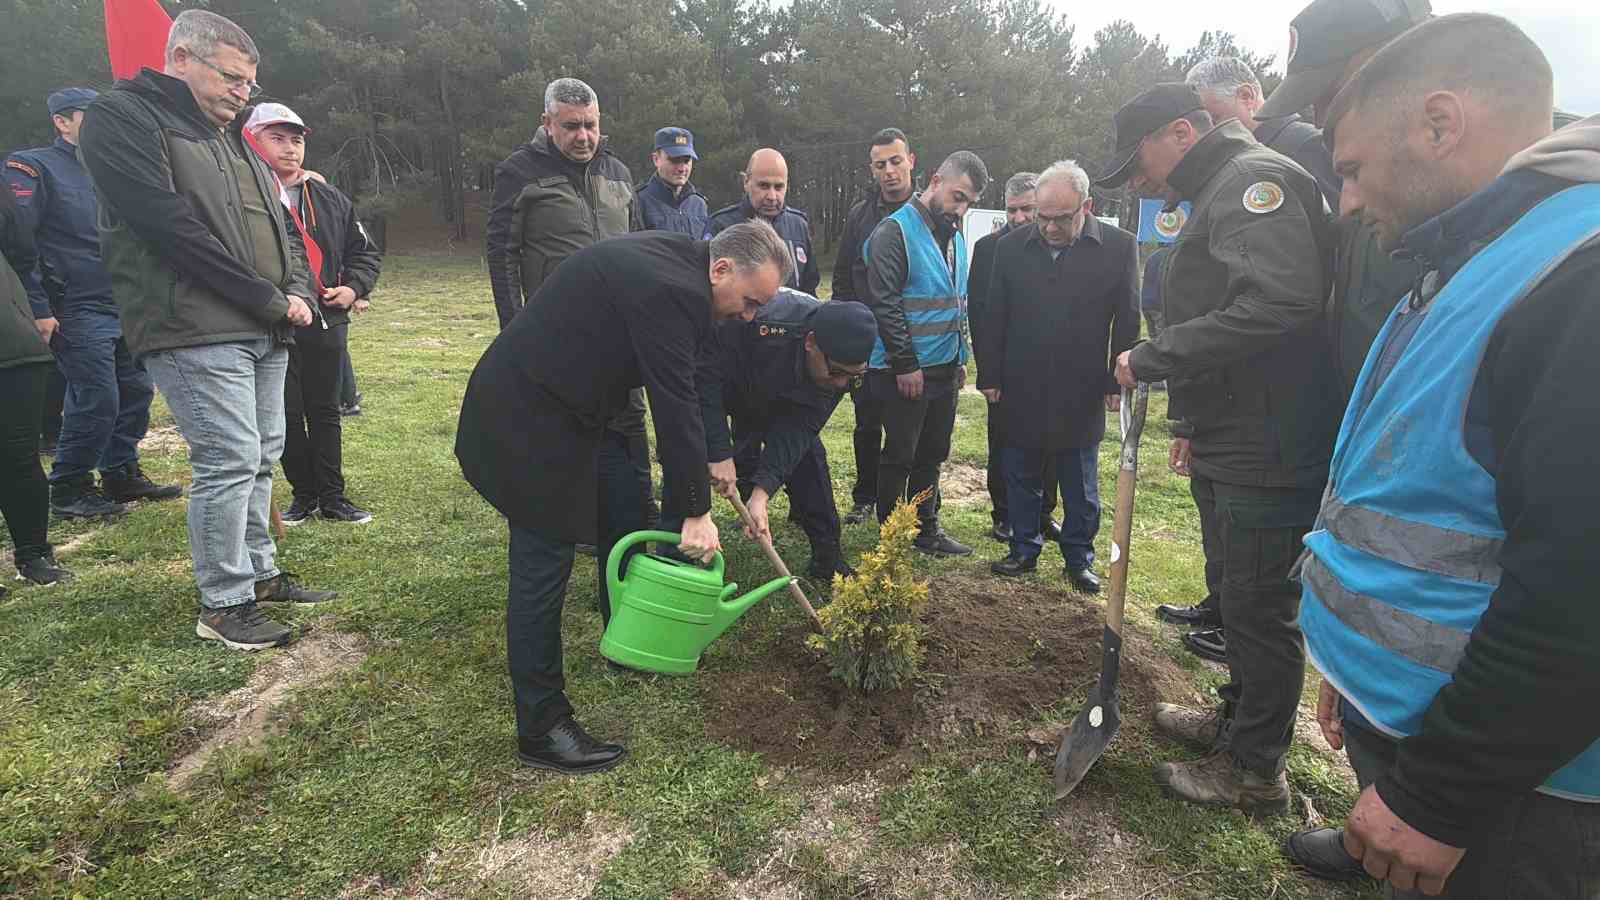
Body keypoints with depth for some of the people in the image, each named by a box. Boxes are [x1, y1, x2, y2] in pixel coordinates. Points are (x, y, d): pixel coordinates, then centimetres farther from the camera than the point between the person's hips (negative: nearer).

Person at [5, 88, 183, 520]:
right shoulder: (31, 167, -6)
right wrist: (38, 308, -19)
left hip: (127, 307, 8)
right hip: (78, 311, -7)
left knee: (136, 392, 10)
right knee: (96, 399, -8)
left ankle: (122, 474, 24)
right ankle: (68, 489, 7)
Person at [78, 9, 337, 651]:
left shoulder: (232, 141, 22)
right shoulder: (122, 117, -3)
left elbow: (281, 229, 23)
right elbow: (171, 227, -15)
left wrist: (297, 293, 3)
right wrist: (268, 299, -14)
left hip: (264, 331, 8)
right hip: (196, 331, -8)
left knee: (261, 456, 11)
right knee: (229, 461, -9)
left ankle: (259, 573, 24)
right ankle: (223, 605, 2)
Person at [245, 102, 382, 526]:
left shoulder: (330, 199, 9)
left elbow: (365, 251, 16)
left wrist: (353, 288, 0)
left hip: (327, 324, 4)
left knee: (325, 412, 10)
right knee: (287, 416, 7)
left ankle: (332, 498, 18)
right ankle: (304, 495, 21)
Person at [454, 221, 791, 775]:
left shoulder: (671, 261, 8)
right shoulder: (671, 290, -25)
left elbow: (687, 384, 16)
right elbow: (675, 405, -24)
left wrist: (714, 457, 19)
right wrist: (695, 512, -17)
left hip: (553, 409, 11)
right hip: (525, 425, -11)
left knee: (619, 524, 20)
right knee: (543, 570, -3)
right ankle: (541, 730, 10)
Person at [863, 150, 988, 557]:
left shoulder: (955, 238, 13)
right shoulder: (895, 231, -12)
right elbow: (883, 304, -18)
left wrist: (961, 358, 16)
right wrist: (906, 364, -18)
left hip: (945, 370, 8)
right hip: (905, 371, -8)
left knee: (931, 455, 16)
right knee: (899, 458, 3)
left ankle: (927, 530, 28)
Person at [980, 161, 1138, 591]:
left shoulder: (1118, 246, -5)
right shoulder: (1012, 246, 0)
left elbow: (1127, 323, -1)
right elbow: (993, 319, 4)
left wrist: (1117, 383, -3)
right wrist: (989, 377, 2)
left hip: (1082, 396, -1)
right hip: (1021, 392, 2)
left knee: (1081, 489, 11)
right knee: (1020, 479, 13)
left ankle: (1079, 559, 26)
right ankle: (1024, 550, 28)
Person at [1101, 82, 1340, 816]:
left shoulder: (1253, 179, -13)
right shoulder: (1220, 193, 19)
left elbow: (1279, 302, -29)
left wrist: (1154, 357, -22)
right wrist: (1196, 420, 23)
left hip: (1266, 453, -10)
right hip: (1230, 446, 10)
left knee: (1259, 607, 2)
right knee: (1240, 597, 21)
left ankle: (1255, 772, 19)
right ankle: (1237, 720, 40)